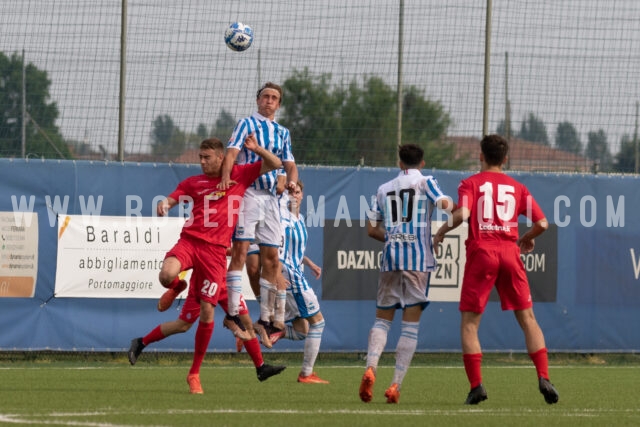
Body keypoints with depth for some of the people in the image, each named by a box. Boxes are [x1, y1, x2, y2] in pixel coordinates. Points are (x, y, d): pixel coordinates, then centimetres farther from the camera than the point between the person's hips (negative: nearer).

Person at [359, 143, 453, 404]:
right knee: (410, 324, -1)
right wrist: (452, 205, 9)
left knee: (382, 318, 10)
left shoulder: (384, 189, 15)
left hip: (390, 256, 3)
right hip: (418, 258, -3)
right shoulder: (425, 182, 4)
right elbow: (444, 204, -13)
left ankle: (370, 368, -16)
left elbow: (372, 229, 15)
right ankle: (396, 385, -8)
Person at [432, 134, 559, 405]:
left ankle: (476, 385, -7)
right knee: (527, 318, 8)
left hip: (481, 252, -2)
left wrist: (441, 231, 1)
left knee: (469, 322, 4)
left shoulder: (471, 183, 3)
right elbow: (541, 223, 5)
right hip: (509, 252, 2)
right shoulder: (517, 187, 11)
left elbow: (462, 213, -15)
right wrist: (527, 239, 25)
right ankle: (543, 378, -4)